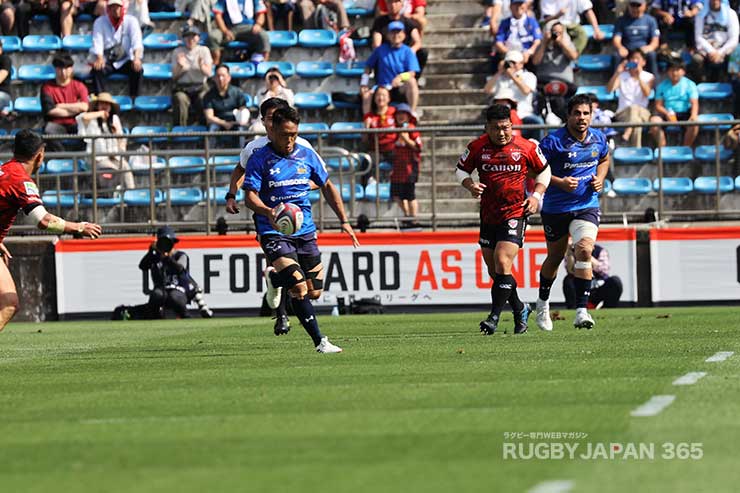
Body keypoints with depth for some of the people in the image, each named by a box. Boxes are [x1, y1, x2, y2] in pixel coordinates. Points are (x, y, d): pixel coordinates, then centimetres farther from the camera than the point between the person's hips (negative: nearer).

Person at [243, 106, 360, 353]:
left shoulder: (307, 155, 7)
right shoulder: (259, 159, -6)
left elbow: (327, 187, 18)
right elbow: (250, 196, -12)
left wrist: (344, 220, 11)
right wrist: (268, 212, -33)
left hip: (305, 231, 5)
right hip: (274, 233, -5)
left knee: (314, 292, 8)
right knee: (299, 289, -19)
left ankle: (274, 278, 37)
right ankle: (319, 341, -11)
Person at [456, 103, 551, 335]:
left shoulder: (526, 147, -3)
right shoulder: (477, 147, -1)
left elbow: (544, 170, 11)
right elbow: (461, 170, 12)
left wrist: (536, 195, -2)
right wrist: (470, 185, -9)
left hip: (515, 214, -4)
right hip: (488, 215, 4)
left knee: (502, 264, -18)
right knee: (494, 271, 8)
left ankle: (494, 316, -12)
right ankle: (519, 309, 29)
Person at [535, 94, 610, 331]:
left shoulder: (598, 138, 1)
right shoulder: (554, 141, -14)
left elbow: (604, 159, 22)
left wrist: (600, 178, 3)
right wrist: (560, 182, -21)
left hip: (587, 206, 2)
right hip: (556, 207, -2)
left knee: (585, 249, -21)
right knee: (555, 257, 13)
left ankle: (581, 311, -21)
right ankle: (543, 303, 41)